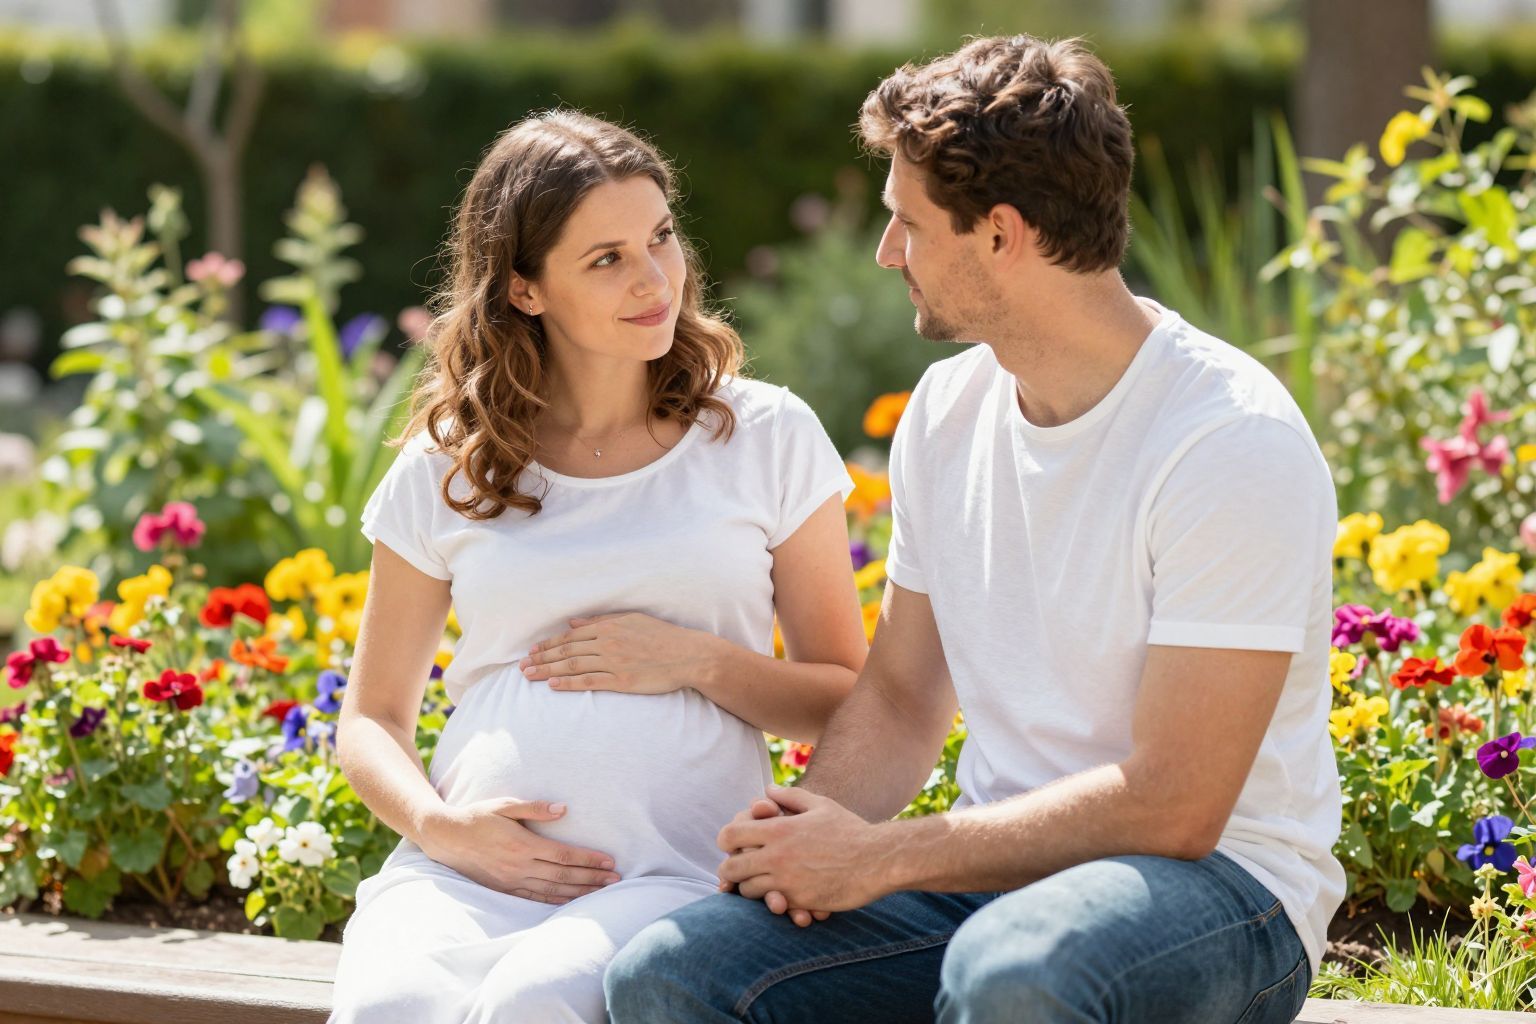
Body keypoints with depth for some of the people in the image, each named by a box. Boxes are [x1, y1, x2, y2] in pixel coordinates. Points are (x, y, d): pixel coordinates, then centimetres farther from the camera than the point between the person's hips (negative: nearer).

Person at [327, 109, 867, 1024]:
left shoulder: (764, 437, 11)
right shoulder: (448, 466, 14)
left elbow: (853, 700, 14)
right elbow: (375, 717, 19)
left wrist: (698, 661, -4)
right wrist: (436, 824, -3)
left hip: (677, 874, -1)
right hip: (468, 870, 1)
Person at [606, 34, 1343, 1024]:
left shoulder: (1232, 442, -17)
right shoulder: (946, 410, 7)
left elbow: (1169, 809, -20)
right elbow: (902, 696, 16)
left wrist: (878, 857, -18)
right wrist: (811, 824, -7)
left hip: (1219, 882, -6)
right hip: (1001, 871, 6)